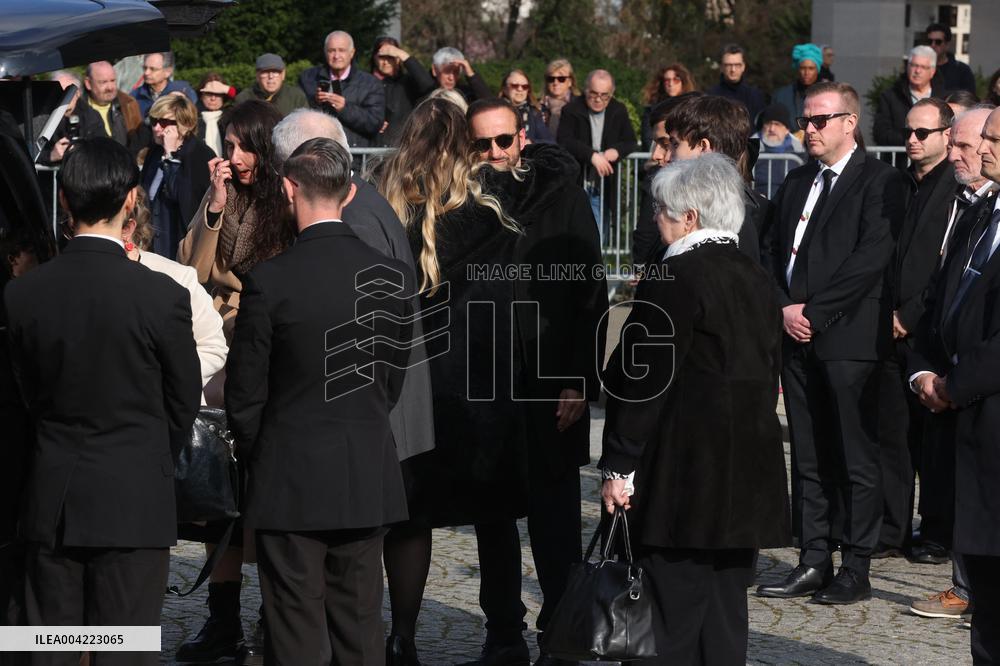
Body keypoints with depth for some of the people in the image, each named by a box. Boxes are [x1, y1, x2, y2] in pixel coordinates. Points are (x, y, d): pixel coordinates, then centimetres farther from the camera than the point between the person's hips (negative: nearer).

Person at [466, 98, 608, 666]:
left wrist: (581, 382, -10)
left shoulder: (561, 197, -2)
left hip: (550, 387, -3)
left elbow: (590, 295, -3)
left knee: (555, 518, -2)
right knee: (493, 518, 10)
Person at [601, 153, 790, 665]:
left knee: (675, 623, -5)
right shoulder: (755, 279, 11)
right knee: (726, 618, 12)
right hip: (745, 477, 8)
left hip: (684, 478, -8)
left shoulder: (674, 279, -13)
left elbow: (642, 381, -14)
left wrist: (618, 467, -10)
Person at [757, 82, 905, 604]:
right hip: (797, 335, 7)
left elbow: (873, 257, -14)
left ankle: (856, 570, 2)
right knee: (809, 458, 9)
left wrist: (814, 311, -14)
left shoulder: (878, 181, -5)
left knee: (856, 458, -3)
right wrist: (784, 308, -1)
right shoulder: (797, 183, 19)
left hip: (848, 339, -7)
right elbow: (773, 251, 17)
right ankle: (813, 563, 13)